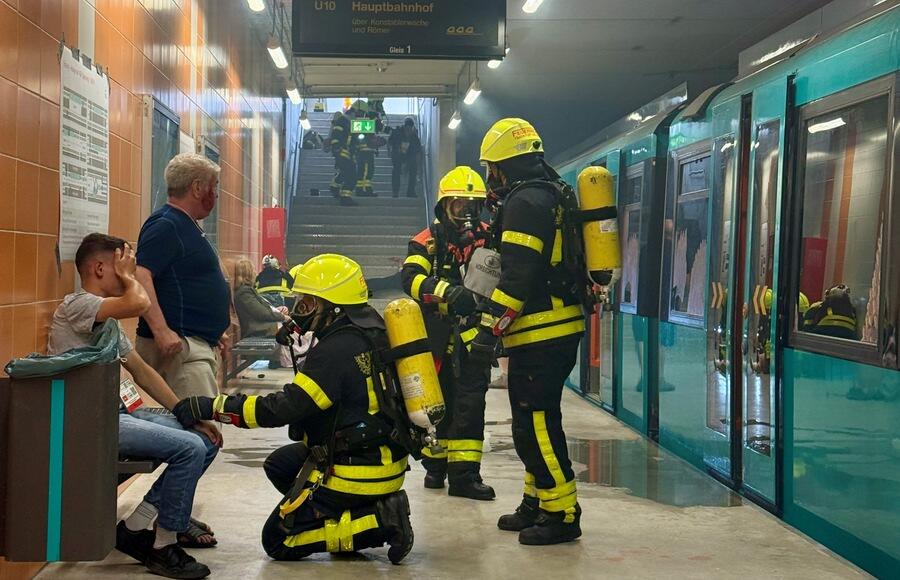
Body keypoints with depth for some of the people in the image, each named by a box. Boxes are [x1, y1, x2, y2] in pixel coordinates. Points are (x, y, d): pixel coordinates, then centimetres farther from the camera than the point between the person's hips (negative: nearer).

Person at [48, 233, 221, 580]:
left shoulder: (107, 317, 20)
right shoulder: (77, 305, -11)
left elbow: (141, 370, 18)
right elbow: (139, 303, -31)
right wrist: (126, 276, -7)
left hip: (121, 411, 10)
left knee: (206, 440, 4)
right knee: (190, 448, -21)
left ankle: (137, 526, 5)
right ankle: (163, 546, -6)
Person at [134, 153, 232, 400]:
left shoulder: (188, 227, 20)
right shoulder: (165, 226, -12)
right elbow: (140, 277, -24)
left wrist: (215, 331, 29)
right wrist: (161, 330, -30)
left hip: (202, 344, 11)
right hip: (179, 345, -11)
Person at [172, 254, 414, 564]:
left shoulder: (338, 349, -22)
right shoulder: (370, 331, 6)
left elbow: (284, 408, -27)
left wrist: (213, 407, -26)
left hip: (358, 472, -9)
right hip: (383, 455, 9)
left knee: (277, 541, 2)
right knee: (279, 465, 24)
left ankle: (379, 521, -8)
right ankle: (355, 515, 10)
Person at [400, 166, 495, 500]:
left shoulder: (489, 238, 6)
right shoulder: (430, 240, -4)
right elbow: (411, 278, -19)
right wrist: (447, 291, -37)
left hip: (473, 333, 1)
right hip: (436, 333, -1)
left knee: (470, 402, -6)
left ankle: (464, 473, -4)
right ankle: (435, 464, 28)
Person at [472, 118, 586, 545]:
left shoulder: (524, 202, -14)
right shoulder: (551, 195, 18)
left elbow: (517, 276, -21)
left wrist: (490, 329, -20)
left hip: (541, 335, -11)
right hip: (557, 329, 11)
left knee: (537, 424, -6)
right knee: (531, 422, 17)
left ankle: (562, 514, -2)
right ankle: (536, 505, 26)